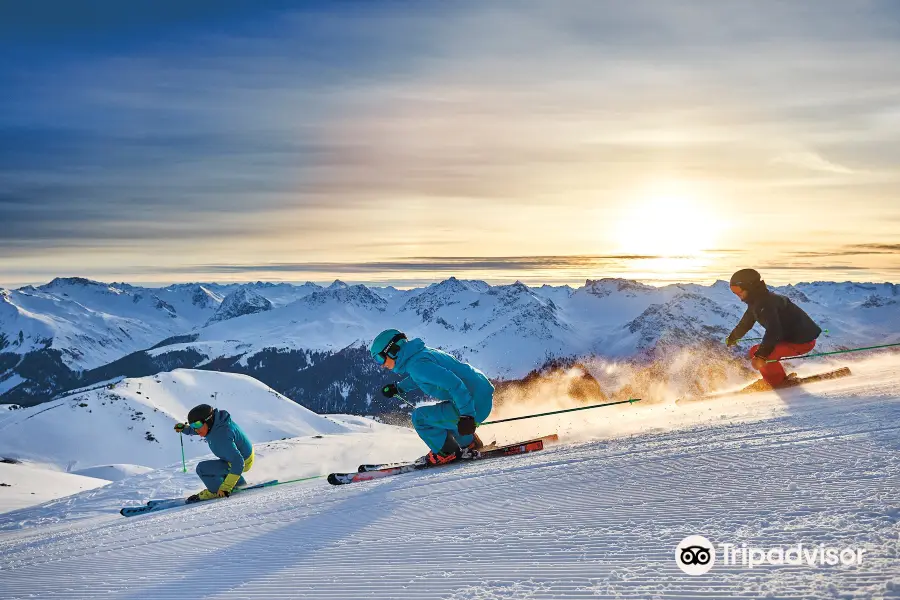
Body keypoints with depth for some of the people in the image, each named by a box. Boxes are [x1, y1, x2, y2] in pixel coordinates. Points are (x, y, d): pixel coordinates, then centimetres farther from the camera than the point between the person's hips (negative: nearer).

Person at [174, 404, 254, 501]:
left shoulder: (221, 438, -38)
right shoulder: (213, 422, -12)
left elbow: (238, 463, -39)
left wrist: (226, 487, -36)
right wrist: (185, 428, 3)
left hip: (243, 462, -9)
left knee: (202, 468, -17)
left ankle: (216, 491, 6)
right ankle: (240, 485, 42)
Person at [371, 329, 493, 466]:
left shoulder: (416, 364, -18)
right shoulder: (421, 352, 11)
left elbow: (453, 383, -27)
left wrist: (466, 415, -27)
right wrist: (399, 388, 31)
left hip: (473, 405, -10)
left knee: (419, 417, -6)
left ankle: (448, 452, 8)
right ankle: (469, 444, 36)